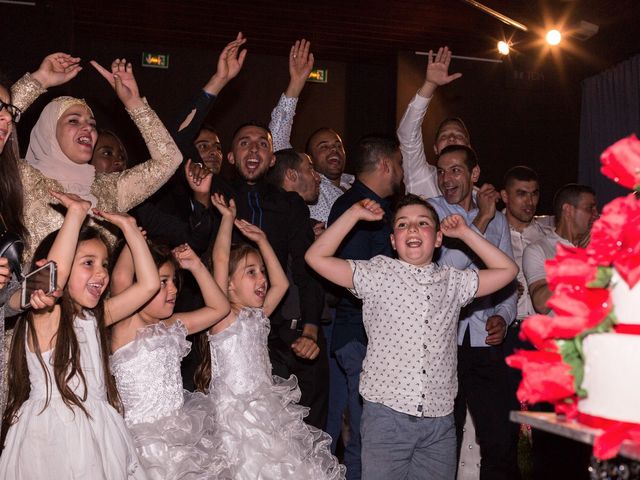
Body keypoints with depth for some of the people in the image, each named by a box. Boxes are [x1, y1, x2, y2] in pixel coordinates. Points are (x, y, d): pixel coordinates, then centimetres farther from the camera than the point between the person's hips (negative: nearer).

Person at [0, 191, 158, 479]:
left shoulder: (94, 317, 9)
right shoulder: (45, 317, -10)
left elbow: (148, 284, 8)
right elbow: (56, 272, -30)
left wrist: (128, 227, 6)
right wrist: (76, 212, -24)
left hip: (99, 431, 6)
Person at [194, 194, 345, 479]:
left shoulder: (256, 316, 13)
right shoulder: (222, 317, -8)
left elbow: (281, 283, 19)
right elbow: (220, 262, -18)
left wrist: (261, 240, 18)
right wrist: (228, 219, -13)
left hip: (269, 411, 8)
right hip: (239, 417, -8)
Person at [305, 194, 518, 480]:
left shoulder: (453, 281, 13)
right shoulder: (378, 274, 4)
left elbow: (507, 270, 15)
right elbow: (316, 257, -2)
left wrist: (465, 233, 13)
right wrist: (355, 213, 2)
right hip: (386, 416, -3)